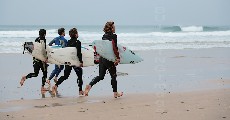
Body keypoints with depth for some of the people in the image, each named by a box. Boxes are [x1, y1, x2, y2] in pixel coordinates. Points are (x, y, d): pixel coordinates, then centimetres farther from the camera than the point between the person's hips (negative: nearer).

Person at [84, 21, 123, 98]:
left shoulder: (104, 36, 11)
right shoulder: (113, 36, -12)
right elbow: (114, 48, -21)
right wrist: (118, 57, -16)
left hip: (102, 58, 6)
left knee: (101, 76, 10)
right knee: (113, 76, 9)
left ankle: (89, 85, -11)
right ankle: (115, 93, 19)